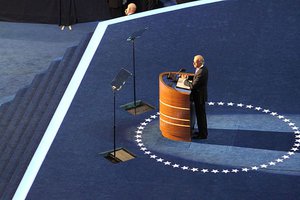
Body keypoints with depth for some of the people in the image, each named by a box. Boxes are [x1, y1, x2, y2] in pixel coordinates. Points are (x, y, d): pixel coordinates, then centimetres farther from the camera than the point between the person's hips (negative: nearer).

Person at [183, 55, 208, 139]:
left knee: (200, 115, 2)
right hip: (200, 95, 10)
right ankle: (202, 132, 32)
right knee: (201, 115, 20)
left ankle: (202, 134, 12)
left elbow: (193, 86, -26)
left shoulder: (201, 72, -28)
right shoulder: (203, 69, 4)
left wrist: (185, 80, -12)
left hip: (199, 97, -10)